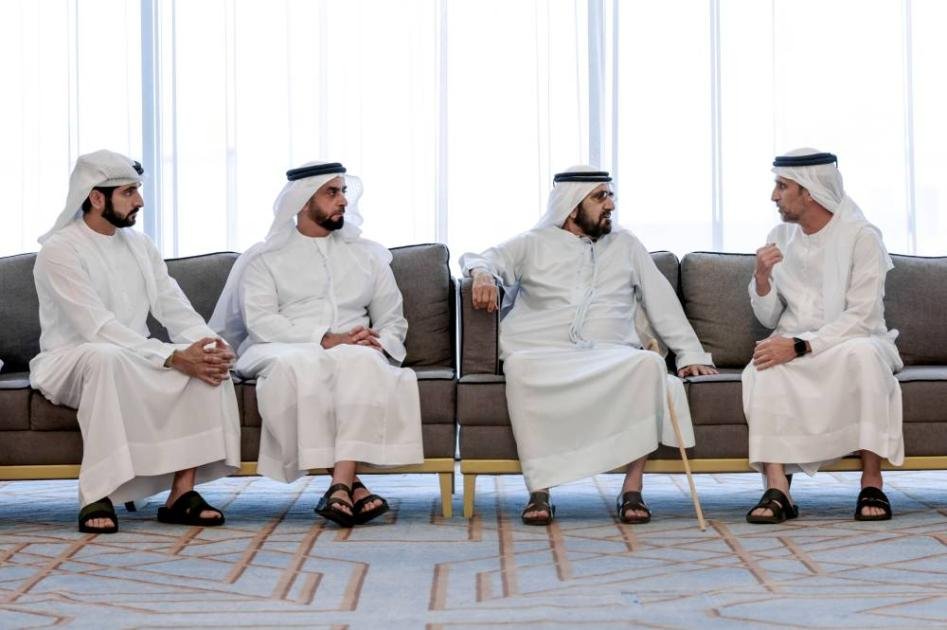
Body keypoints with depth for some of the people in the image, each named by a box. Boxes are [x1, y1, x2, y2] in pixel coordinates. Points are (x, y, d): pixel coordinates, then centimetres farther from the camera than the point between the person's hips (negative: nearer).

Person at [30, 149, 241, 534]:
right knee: (106, 357, -41)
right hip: (71, 363, -6)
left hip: (135, 361, 7)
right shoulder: (60, 250, -12)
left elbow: (175, 309, 5)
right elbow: (98, 328, -23)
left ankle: (183, 492, -22)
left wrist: (212, 344, -18)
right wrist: (173, 358, -30)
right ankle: (97, 496, -37)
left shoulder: (139, 245, 12)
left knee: (207, 362, -20)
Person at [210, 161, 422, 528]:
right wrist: (324, 340, -17)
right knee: (298, 366, -39)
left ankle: (340, 486, -45)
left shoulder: (367, 256, 22)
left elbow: (393, 322, 19)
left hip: (352, 355, 2)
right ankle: (350, 484, -38)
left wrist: (376, 344, -6)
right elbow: (259, 321, -3)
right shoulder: (265, 258, 12)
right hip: (283, 351, -2)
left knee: (362, 361, -36)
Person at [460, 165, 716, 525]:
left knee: (650, 365, -33)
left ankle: (632, 490, -30)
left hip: (611, 355, 2)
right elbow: (480, 259, 8)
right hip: (543, 353, -1)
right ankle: (539, 491, -34)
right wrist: (481, 274, -17)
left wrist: (690, 353, 9)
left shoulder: (626, 245, 23)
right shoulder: (535, 244, 16)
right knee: (520, 368, -38)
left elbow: (661, 302, 20)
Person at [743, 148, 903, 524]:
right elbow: (769, 318, 8)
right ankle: (777, 489, -37)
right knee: (765, 366, -29)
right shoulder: (780, 238, 6)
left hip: (849, 343, -3)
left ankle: (871, 482, -31)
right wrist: (762, 277, -12)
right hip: (796, 347, 4)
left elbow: (861, 318, -17)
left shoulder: (861, 237, -9)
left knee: (863, 353, -37)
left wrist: (800, 346, -26)